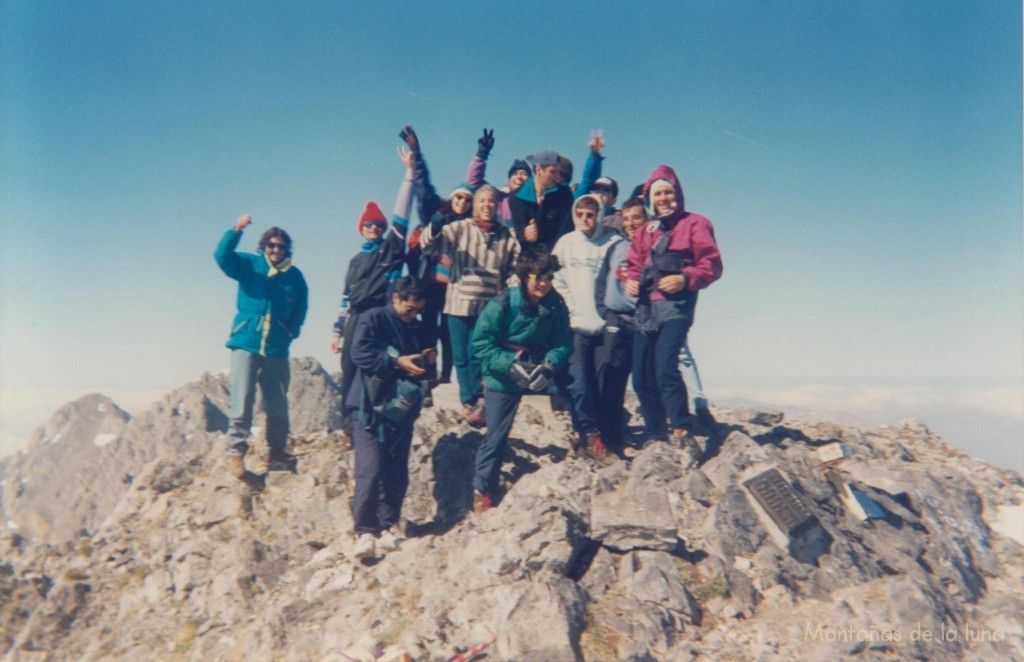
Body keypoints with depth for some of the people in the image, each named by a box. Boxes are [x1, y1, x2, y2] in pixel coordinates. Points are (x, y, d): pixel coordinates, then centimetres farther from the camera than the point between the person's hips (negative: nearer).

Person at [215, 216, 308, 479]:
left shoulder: (294, 276, 9)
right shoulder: (249, 264, 6)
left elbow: (300, 309, 12)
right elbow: (222, 256, -10)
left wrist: (291, 332, -2)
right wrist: (236, 231, -23)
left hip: (277, 348, 2)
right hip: (245, 343, -2)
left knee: (278, 404, 6)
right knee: (242, 400, -7)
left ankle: (277, 452, 19)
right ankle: (235, 452, 0)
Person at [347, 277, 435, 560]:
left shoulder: (416, 329, 19)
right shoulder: (372, 319, -1)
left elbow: (423, 370, 25)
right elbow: (360, 354, -14)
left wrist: (427, 361, 2)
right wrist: (397, 362, -19)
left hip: (402, 410, 6)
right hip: (370, 409, -6)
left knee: (397, 474, 5)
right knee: (370, 471, -13)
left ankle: (387, 529, 15)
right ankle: (364, 531, -6)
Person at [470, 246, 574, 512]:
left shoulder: (556, 304, -8)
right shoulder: (504, 303, -18)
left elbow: (562, 343, -6)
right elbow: (482, 342, -18)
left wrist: (549, 365, -26)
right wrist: (511, 365, -29)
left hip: (537, 367, 4)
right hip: (503, 374, -3)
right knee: (496, 434, -1)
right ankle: (482, 490, 18)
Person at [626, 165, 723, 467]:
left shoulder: (694, 223, 4)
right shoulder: (646, 230, 21)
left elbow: (712, 265, -3)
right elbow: (635, 263, 22)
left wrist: (685, 279, -20)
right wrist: (631, 280, 0)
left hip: (676, 304, -6)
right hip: (646, 306, 6)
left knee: (665, 366, -23)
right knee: (641, 376, 3)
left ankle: (682, 433, -14)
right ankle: (654, 435, 17)